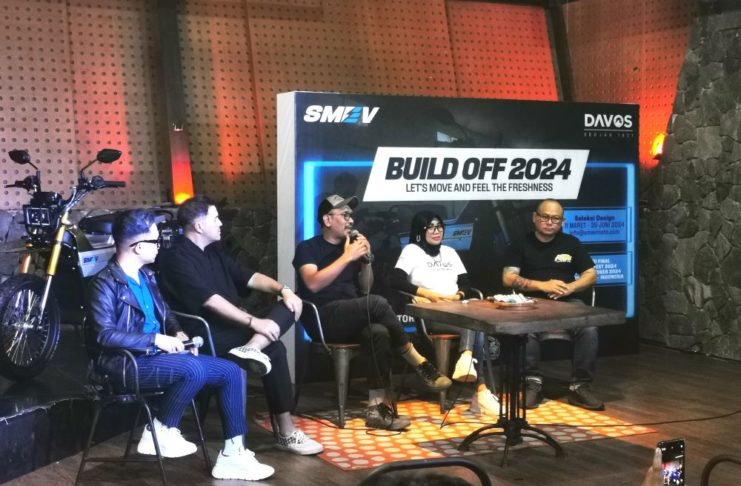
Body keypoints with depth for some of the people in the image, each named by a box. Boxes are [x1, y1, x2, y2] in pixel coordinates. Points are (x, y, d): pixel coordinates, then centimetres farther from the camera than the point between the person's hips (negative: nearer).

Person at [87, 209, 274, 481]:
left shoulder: (146, 276, 15)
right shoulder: (105, 283, -12)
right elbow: (105, 334, -21)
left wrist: (178, 333, 3)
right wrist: (156, 339, -23)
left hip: (157, 354, 9)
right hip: (129, 363, -9)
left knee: (231, 372, -5)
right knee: (193, 369, -35)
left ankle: (232, 454, -4)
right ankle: (160, 432, -13)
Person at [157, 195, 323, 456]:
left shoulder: (213, 251, 16)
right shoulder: (177, 258, -13)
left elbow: (249, 277, 14)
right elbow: (210, 301, -23)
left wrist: (282, 289, -5)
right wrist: (254, 322, -26)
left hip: (232, 325, 9)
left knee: (291, 306, -7)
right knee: (274, 349, -25)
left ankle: (252, 347, -31)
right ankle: (286, 432, -19)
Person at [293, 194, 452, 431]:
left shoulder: (352, 245, 19)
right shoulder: (308, 248, 3)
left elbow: (365, 289, 18)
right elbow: (313, 284, -16)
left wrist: (366, 260, 1)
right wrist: (347, 257, -15)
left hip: (352, 320, 5)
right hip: (323, 319, -5)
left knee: (379, 333, -30)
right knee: (378, 303, -29)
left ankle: (376, 408, -32)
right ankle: (420, 364, -18)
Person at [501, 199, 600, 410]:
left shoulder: (571, 243, 15)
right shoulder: (520, 245, 7)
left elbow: (591, 275, 12)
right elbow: (508, 278, -4)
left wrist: (569, 288, -9)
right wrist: (543, 285, -16)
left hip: (566, 302, 2)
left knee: (588, 329, -29)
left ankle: (580, 386, -20)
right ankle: (532, 383, -24)